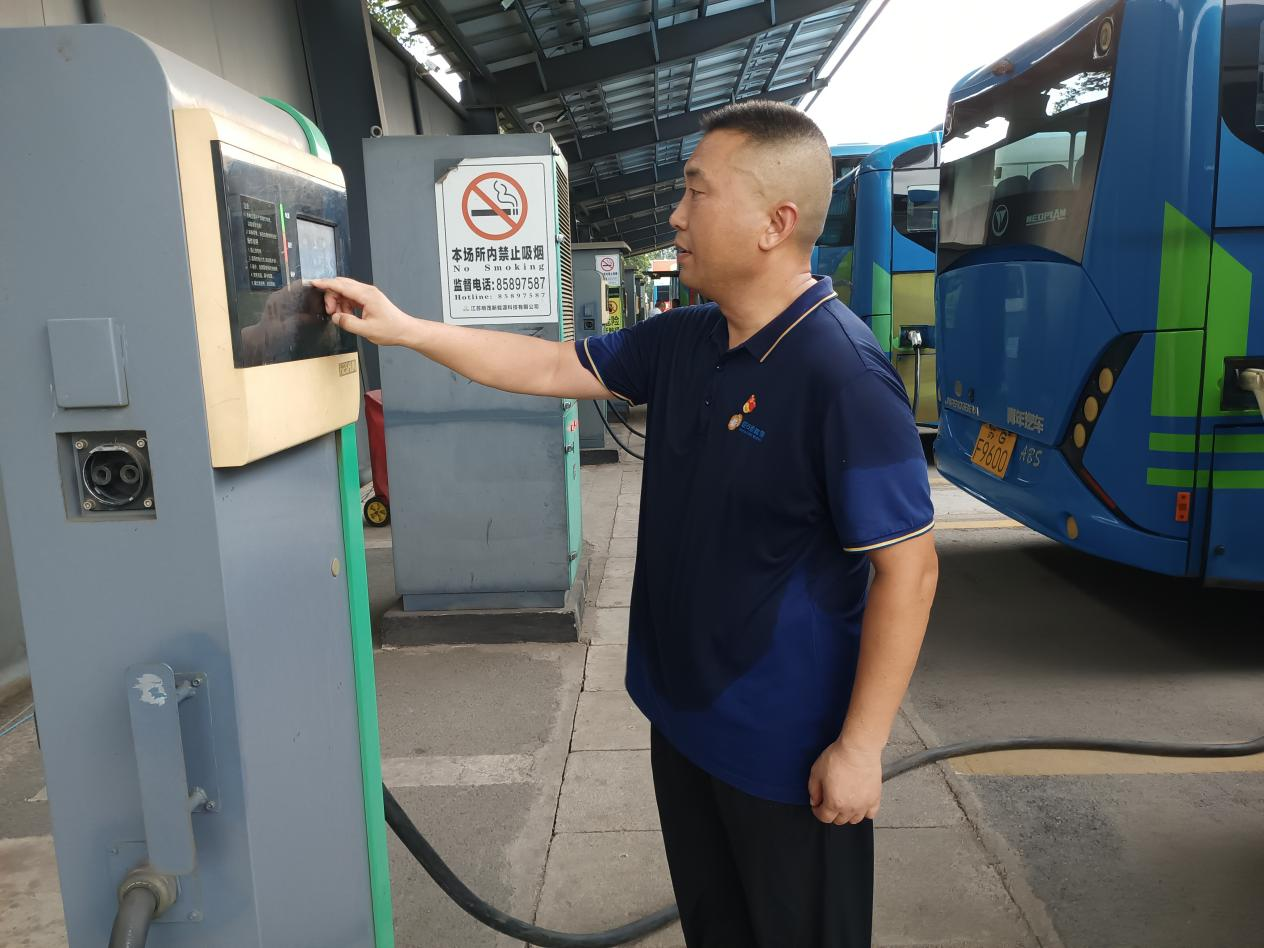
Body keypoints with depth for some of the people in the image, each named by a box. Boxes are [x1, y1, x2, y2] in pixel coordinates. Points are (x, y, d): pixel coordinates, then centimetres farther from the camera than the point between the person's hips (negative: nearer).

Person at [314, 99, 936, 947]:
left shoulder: (844, 375, -25)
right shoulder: (682, 341, 0)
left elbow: (907, 567, -23)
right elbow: (552, 368, 9)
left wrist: (860, 747, -19)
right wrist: (402, 328, 7)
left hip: (788, 748, -7)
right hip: (682, 712, 8)